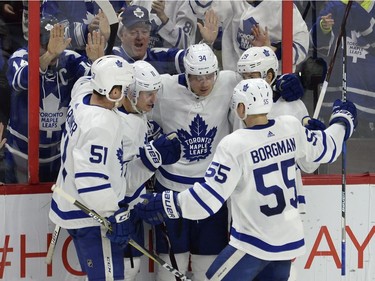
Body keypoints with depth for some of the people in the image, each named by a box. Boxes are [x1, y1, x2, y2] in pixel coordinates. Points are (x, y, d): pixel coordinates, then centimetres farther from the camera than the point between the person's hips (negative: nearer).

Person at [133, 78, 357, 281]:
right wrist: (343, 120, 34)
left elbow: (209, 197, -20)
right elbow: (327, 149, 15)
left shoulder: (234, 145, -19)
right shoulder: (292, 128, -3)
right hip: (290, 238, 7)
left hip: (254, 242, -6)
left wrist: (168, 204, -9)